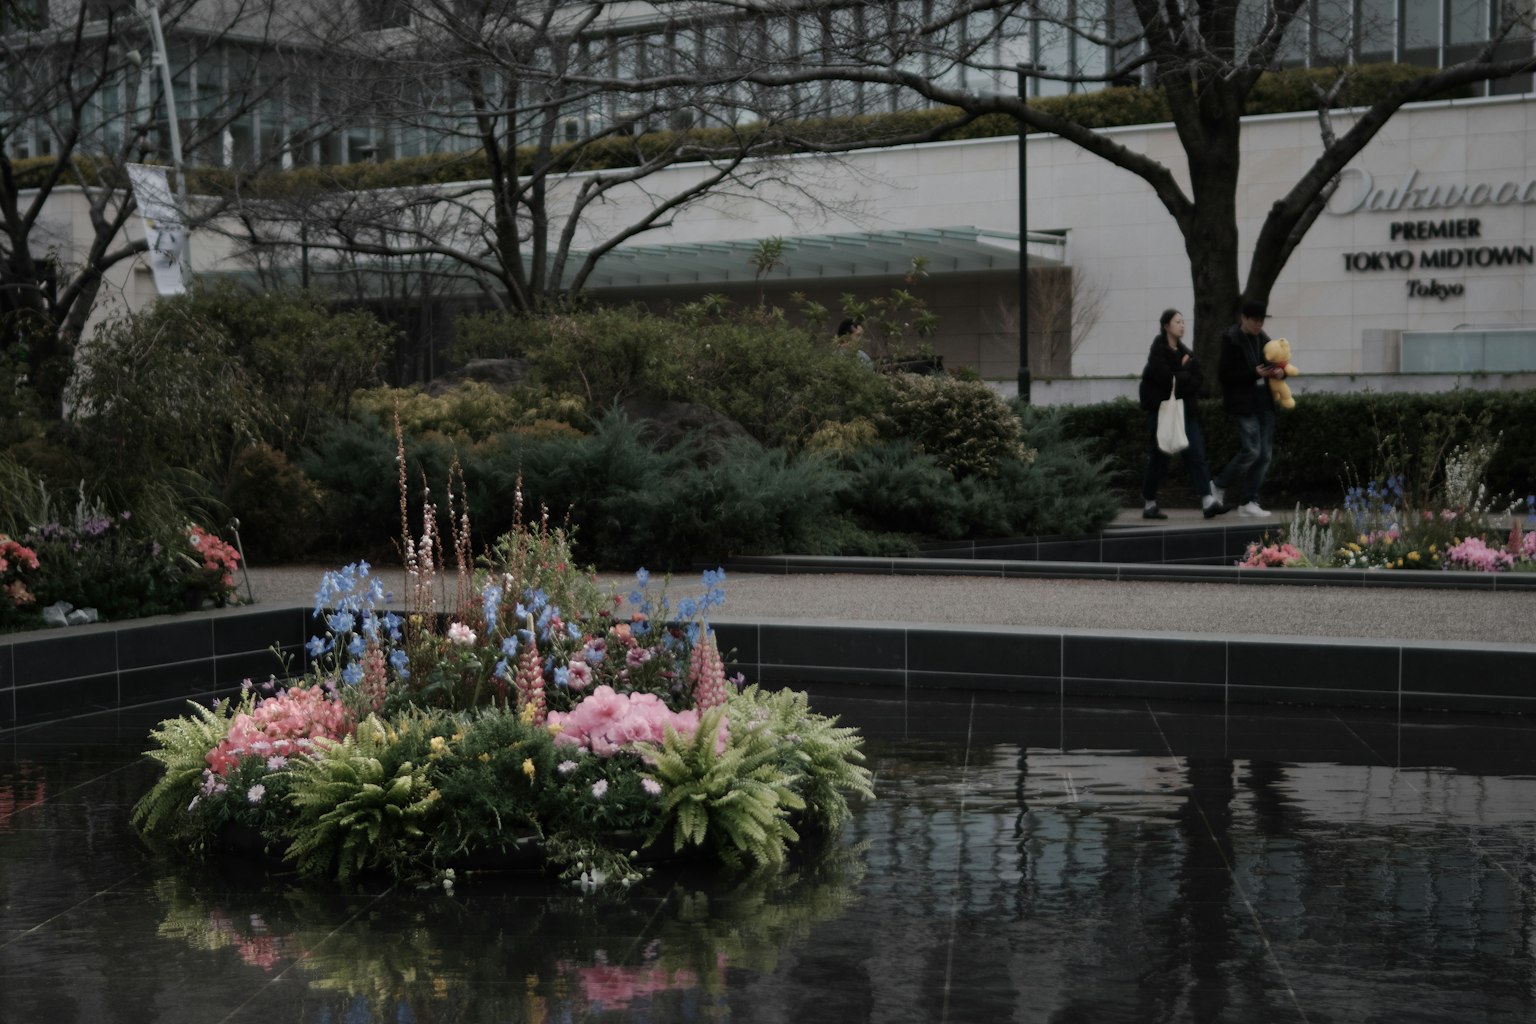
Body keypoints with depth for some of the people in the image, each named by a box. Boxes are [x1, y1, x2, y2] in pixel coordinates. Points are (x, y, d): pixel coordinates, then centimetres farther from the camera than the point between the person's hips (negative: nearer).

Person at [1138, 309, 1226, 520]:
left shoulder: (1183, 351, 14)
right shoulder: (1159, 350, -7)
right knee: (1159, 457, 0)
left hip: (1184, 408, 6)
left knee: (1196, 454, -5)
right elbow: (1165, 378, -19)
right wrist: (1187, 376, -4)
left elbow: (1198, 377, 5)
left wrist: (1178, 379, -13)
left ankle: (1208, 502, -13)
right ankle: (1149, 504, 11)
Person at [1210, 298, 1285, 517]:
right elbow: (1224, 374, -13)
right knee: (1251, 450, -14)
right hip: (1242, 404, -7)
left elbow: (1275, 365, 22)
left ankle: (1248, 502, 9)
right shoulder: (1231, 341, -9)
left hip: (1263, 403, 7)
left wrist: (1280, 372, -2)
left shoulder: (1263, 339, 11)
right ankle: (1219, 485, 9)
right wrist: (1254, 374, -20)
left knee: (1265, 454, 3)